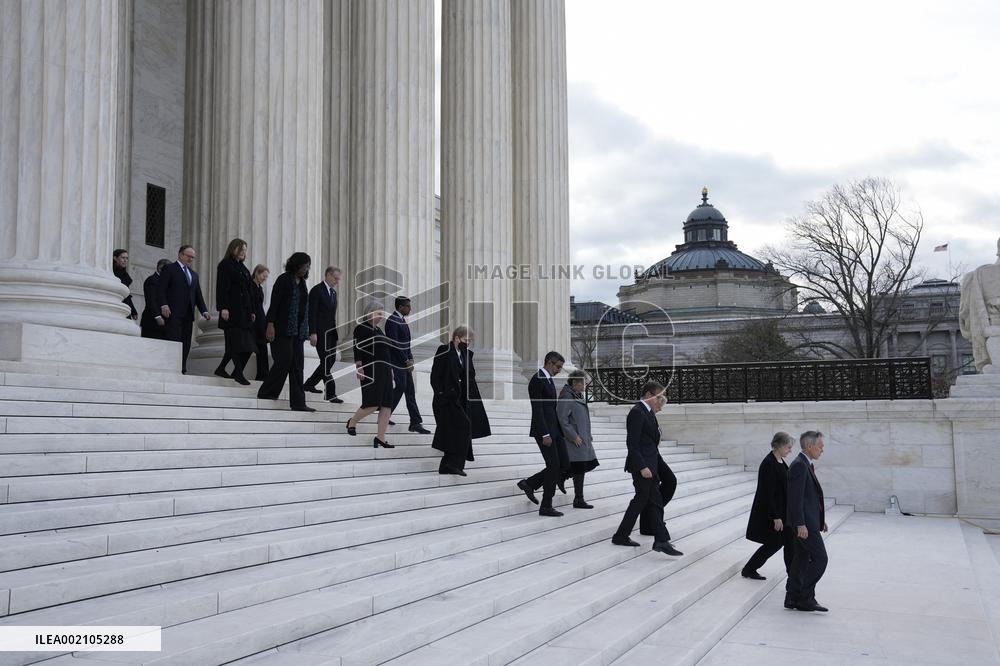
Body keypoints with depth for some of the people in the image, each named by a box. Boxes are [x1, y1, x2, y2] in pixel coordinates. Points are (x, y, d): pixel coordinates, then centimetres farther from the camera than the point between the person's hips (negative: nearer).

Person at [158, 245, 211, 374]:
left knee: (186, 344, 1)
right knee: (174, 341, -12)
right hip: (173, 313, -6)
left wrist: (204, 310, 8)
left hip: (188, 314, 6)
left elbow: (198, 295, 22)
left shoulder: (194, 274, 25)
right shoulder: (169, 269, 5)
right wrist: (163, 305, -18)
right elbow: (161, 289, -4)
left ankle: (182, 370, 1)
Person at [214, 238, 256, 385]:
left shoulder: (243, 268, 20)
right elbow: (222, 288, -10)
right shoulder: (225, 265, -1)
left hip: (244, 310, 8)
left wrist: (251, 311, 15)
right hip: (232, 310, -8)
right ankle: (238, 373, -5)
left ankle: (221, 369, 14)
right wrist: (223, 307, -19)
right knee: (236, 341, -8)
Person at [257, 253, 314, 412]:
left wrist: (305, 330, 12)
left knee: (297, 364, 2)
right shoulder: (284, 279, -5)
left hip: (297, 331, 7)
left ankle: (298, 402, 1)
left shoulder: (302, 283, 15)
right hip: (282, 329, -7)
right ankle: (267, 392, 8)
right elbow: (274, 303, -11)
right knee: (285, 360, -10)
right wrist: (270, 325, -18)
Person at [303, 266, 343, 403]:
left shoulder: (333, 292, 17)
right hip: (320, 333, -8)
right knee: (326, 362, -9)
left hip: (331, 333, 8)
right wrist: (313, 333, -18)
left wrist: (335, 332, 15)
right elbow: (311, 313, -13)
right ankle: (330, 393, -8)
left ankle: (309, 384, 23)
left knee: (331, 360, 9)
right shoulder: (316, 290, -8)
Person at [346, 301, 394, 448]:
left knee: (386, 405, 0)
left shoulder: (379, 330, 21)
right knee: (372, 403, -13)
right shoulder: (361, 328, -3)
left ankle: (380, 437, 1)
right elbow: (357, 350, -12)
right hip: (370, 371, -8)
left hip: (384, 370, 8)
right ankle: (352, 422, 12)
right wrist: (359, 368, -21)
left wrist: (390, 370, 20)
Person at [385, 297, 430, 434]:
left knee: (410, 391, 6)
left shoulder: (402, 320, 15)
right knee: (400, 388, -7)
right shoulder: (392, 321, -15)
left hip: (404, 362, 9)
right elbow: (394, 344, -20)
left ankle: (416, 423, 6)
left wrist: (410, 359, 9)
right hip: (397, 362, -9)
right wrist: (406, 361, -16)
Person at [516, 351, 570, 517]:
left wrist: (555, 431, 18)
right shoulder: (537, 380, -14)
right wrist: (545, 434, -21)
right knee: (554, 466, -5)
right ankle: (546, 506, 6)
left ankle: (529, 484, 18)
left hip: (554, 429, 9)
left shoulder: (548, 379, 16)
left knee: (564, 465, 7)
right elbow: (537, 410, -19)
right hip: (544, 430, -9)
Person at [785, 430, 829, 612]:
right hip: (805, 523, -10)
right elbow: (795, 497, -21)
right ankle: (806, 598, -1)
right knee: (820, 558, -8)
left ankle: (792, 599, 18)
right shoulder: (799, 465, -17)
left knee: (801, 560, 12)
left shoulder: (806, 465, 16)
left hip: (808, 521, 10)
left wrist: (820, 519, 21)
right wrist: (800, 524, -23)